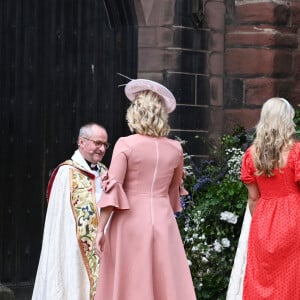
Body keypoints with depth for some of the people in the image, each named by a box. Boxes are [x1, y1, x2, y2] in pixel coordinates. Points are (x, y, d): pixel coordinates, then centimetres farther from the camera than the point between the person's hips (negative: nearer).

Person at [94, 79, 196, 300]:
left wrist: (100, 230, -7)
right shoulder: (175, 149, 5)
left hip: (131, 223, -3)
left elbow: (112, 191, -11)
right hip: (163, 222, 3)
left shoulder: (126, 144, -6)